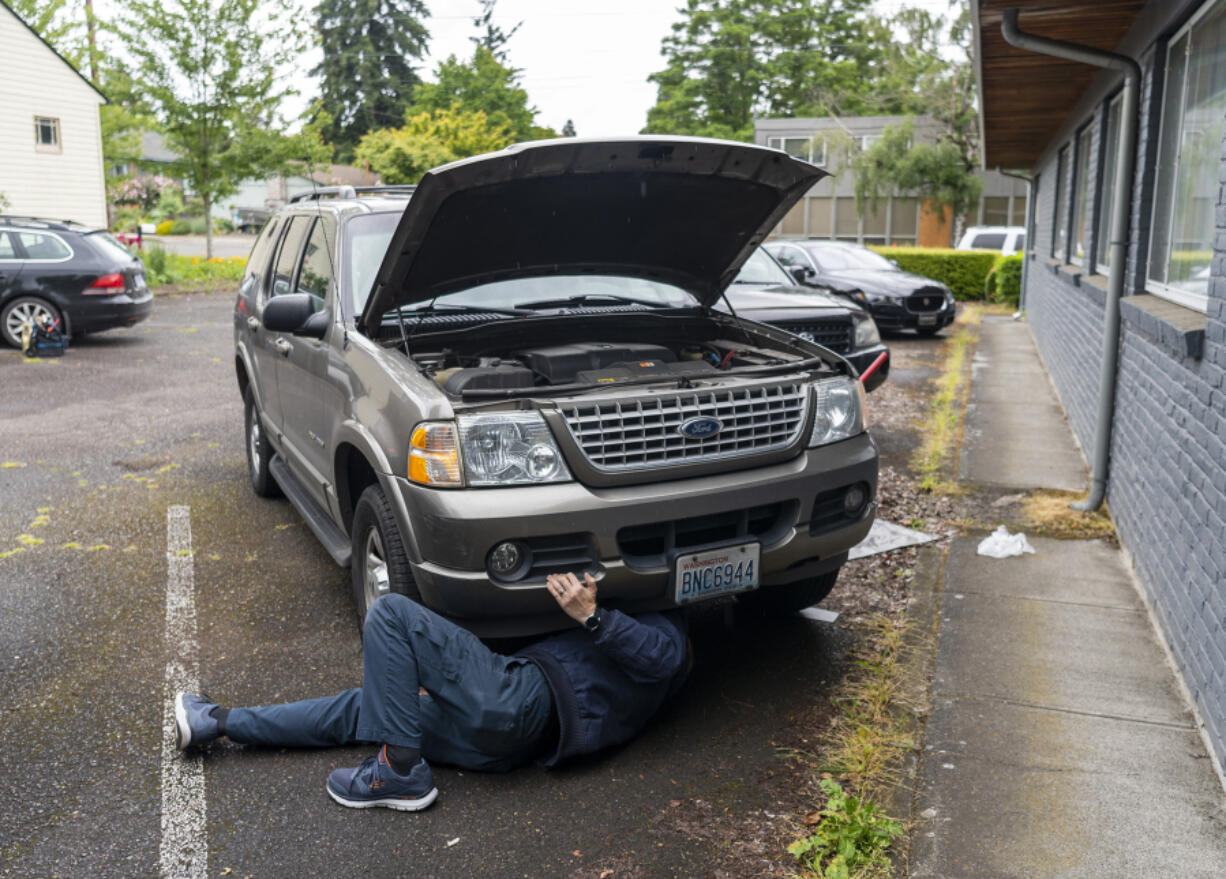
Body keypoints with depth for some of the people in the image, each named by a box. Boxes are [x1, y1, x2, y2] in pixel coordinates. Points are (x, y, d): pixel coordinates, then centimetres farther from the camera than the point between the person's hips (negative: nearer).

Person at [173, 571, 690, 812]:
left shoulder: (663, 630, 12)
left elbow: (661, 656, -14)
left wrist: (592, 616, -25)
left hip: (519, 699, -9)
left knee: (390, 613, -12)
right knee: (363, 707, 15)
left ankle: (401, 772, -13)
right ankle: (219, 722, 23)